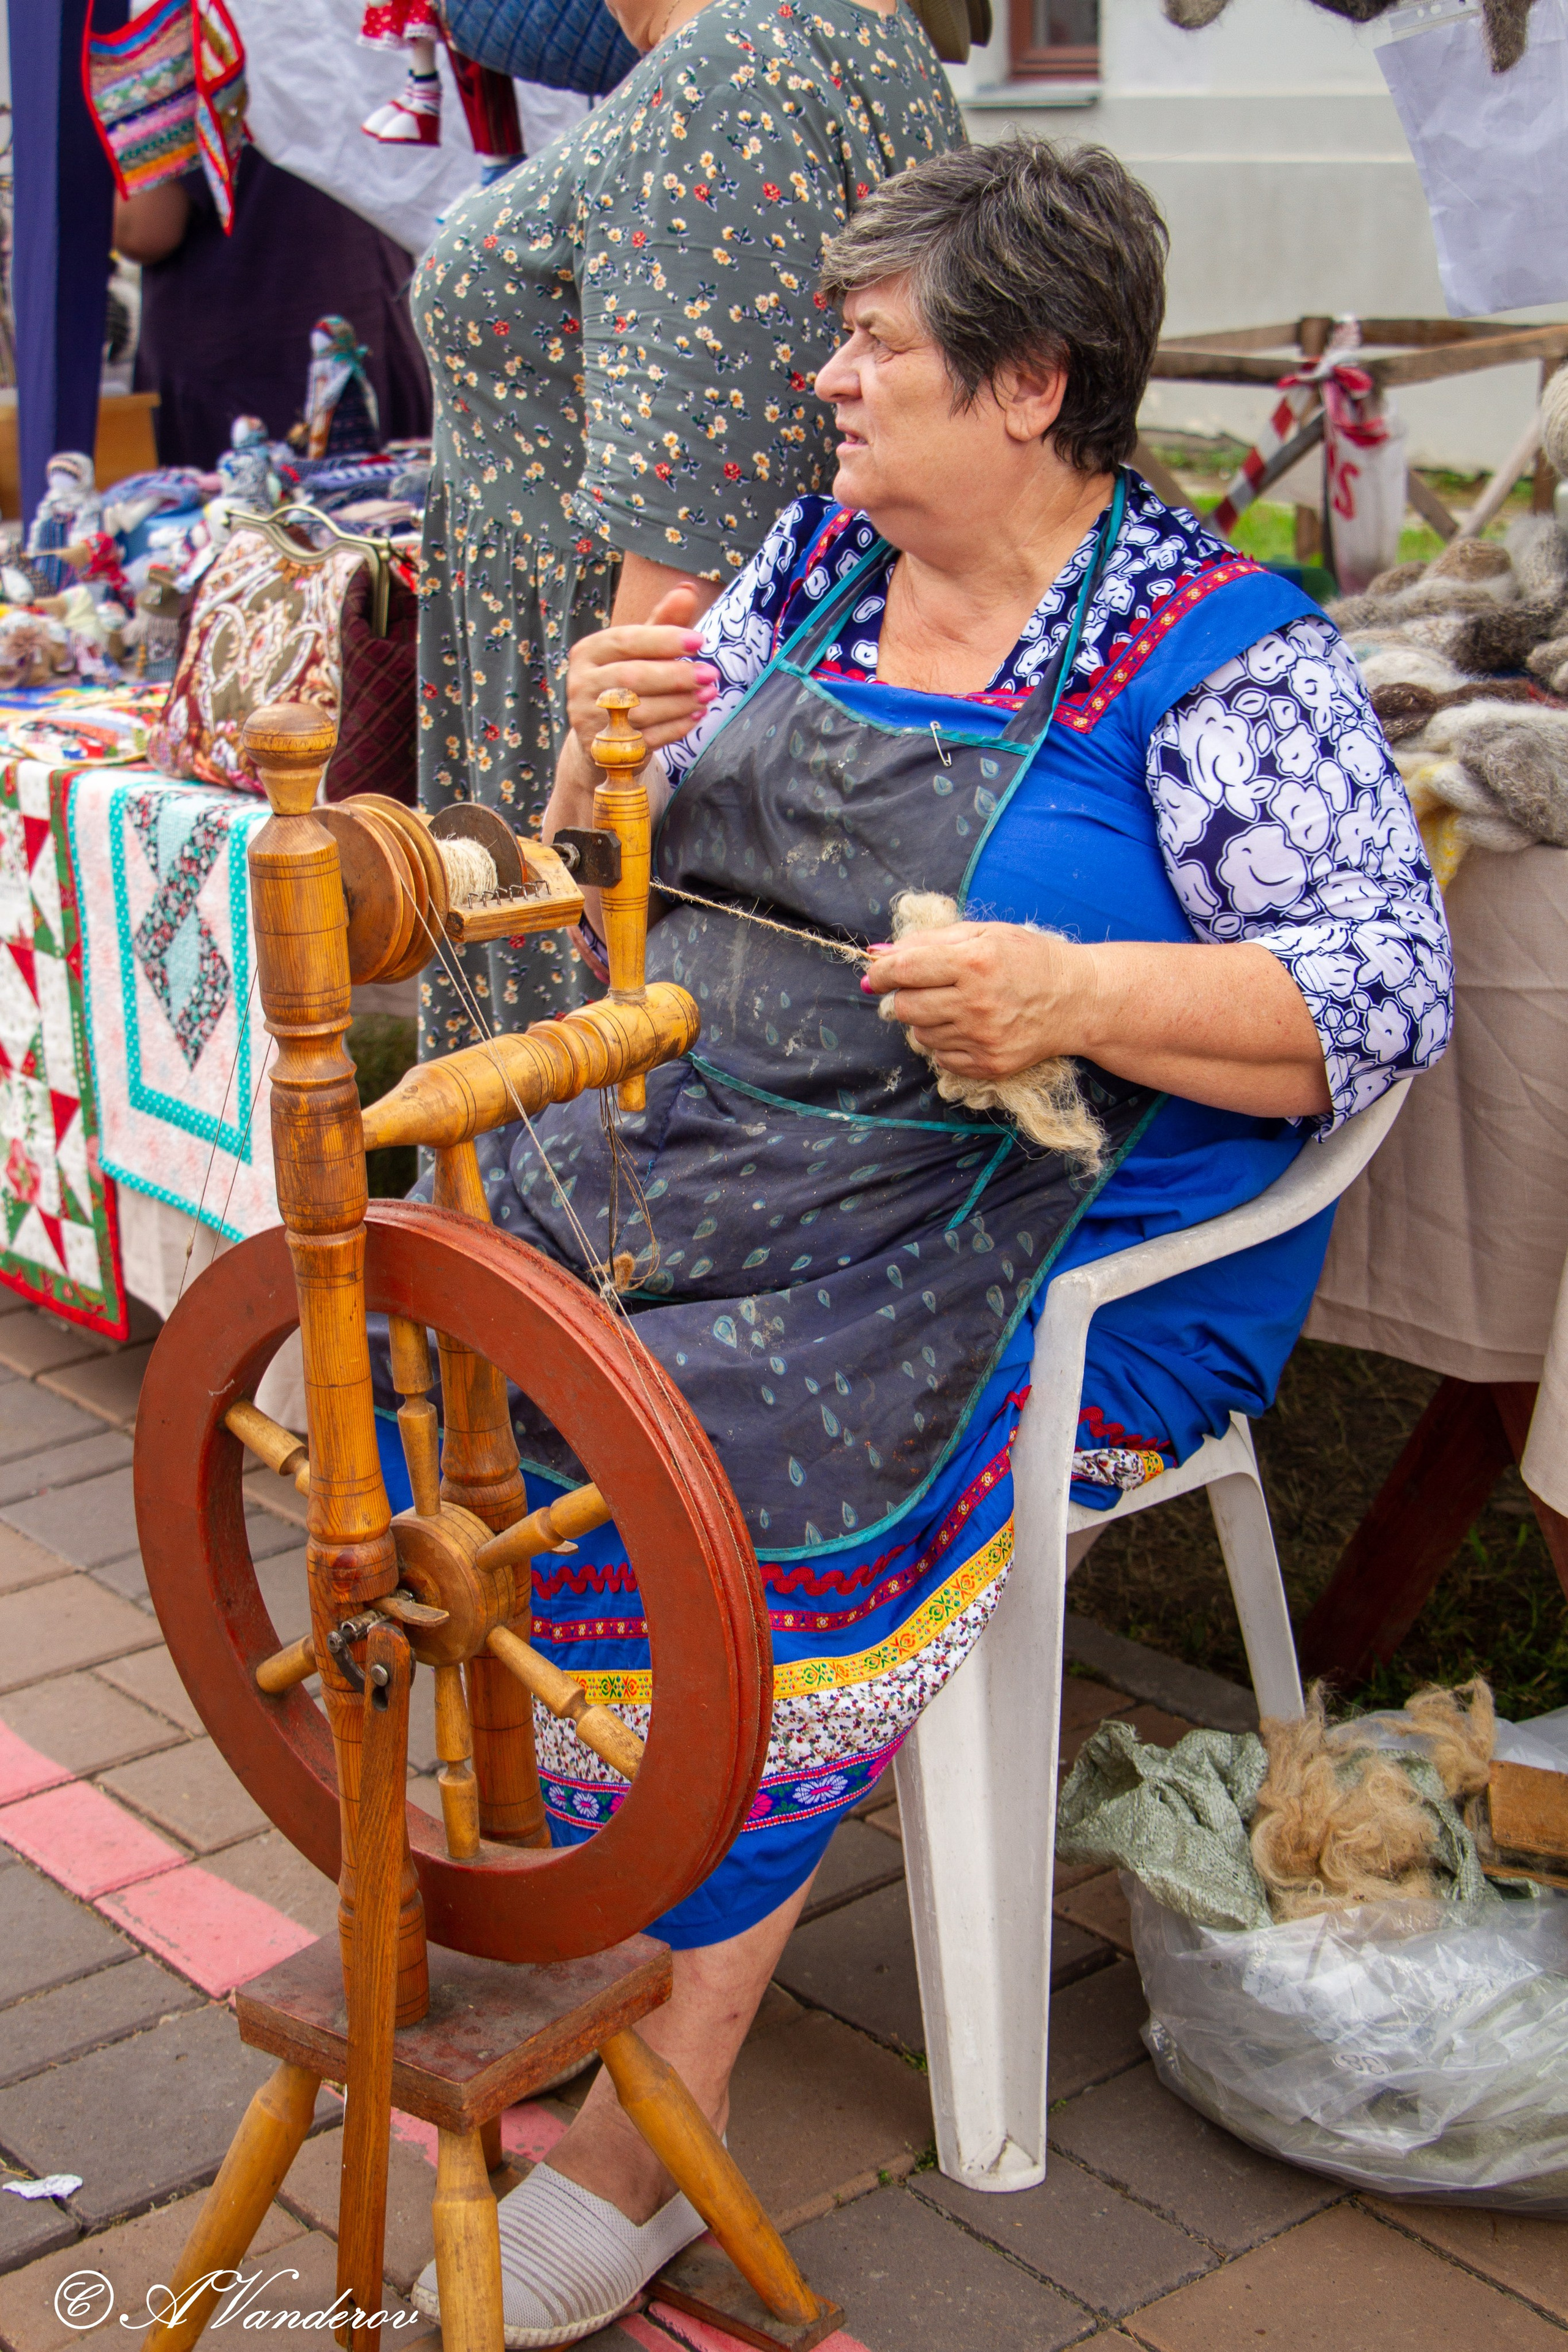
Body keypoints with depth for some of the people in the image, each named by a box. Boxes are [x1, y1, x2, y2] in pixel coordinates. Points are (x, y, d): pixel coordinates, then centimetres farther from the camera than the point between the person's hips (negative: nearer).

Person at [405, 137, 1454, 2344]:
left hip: (1039, 1234, -6)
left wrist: (1077, 994, -26)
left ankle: (645, 2129, -15)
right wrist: (608, 751, -6)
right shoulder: (817, 565, 13)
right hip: (685, 1146, 7)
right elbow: (614, 889, 17)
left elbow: (1387, 988, -13)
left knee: (717, 1473, -29)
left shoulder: (1218, 652, -6)